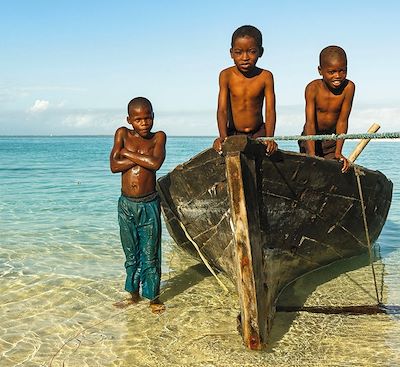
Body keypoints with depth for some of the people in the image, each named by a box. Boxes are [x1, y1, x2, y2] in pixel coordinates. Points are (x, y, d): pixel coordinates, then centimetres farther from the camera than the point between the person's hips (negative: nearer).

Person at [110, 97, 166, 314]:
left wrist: (128, 153, -13)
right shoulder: (122, 134, -1)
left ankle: (153, 297, 20)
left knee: (150, 255, 5)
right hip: (126, 204, 2)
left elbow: (156, 163, -22)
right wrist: (141, 158, -17)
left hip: (149, 205, -2)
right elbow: (114, 166, -13)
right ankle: (133, 295, 30)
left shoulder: (158, 137, -3)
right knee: (131, 254, 15)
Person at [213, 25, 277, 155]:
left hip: (258, 133, 0)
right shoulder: (226, 76, -8)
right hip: (233, 134, 0)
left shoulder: (265, 77, -6)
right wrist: (223, 136, -30)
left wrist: (269, 137, -28)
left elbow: (270, 110, -11)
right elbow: (222, 110, -14)